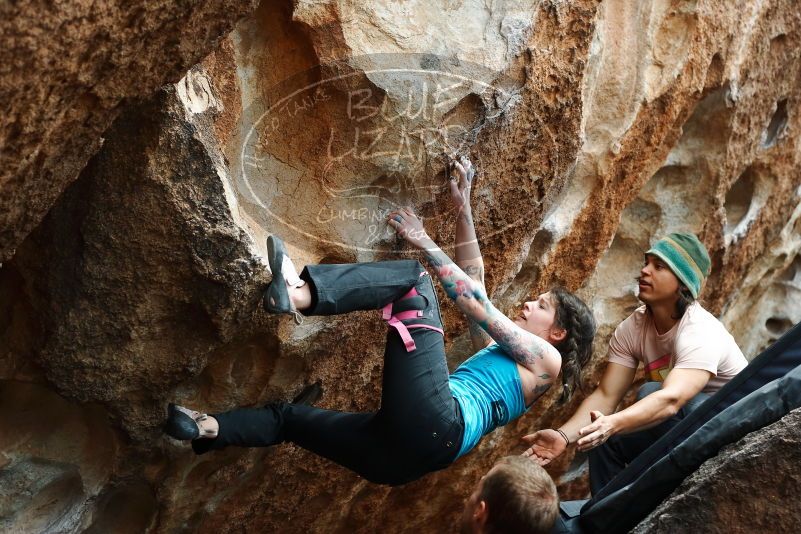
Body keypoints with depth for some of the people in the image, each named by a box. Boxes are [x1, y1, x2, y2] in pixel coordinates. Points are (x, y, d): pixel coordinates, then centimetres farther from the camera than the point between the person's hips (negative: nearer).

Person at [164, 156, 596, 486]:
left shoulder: (546, 359, 16)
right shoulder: (497, 349, 38)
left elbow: (475, 304, 7)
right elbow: (474, 278, 36)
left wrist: (425, 243, 7)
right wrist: (463, 208, 29)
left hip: (436, 429, -8)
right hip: (413, 445, 8)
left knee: (413, 281, -11)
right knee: (292, 415, 12)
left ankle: (299, 294, -29)